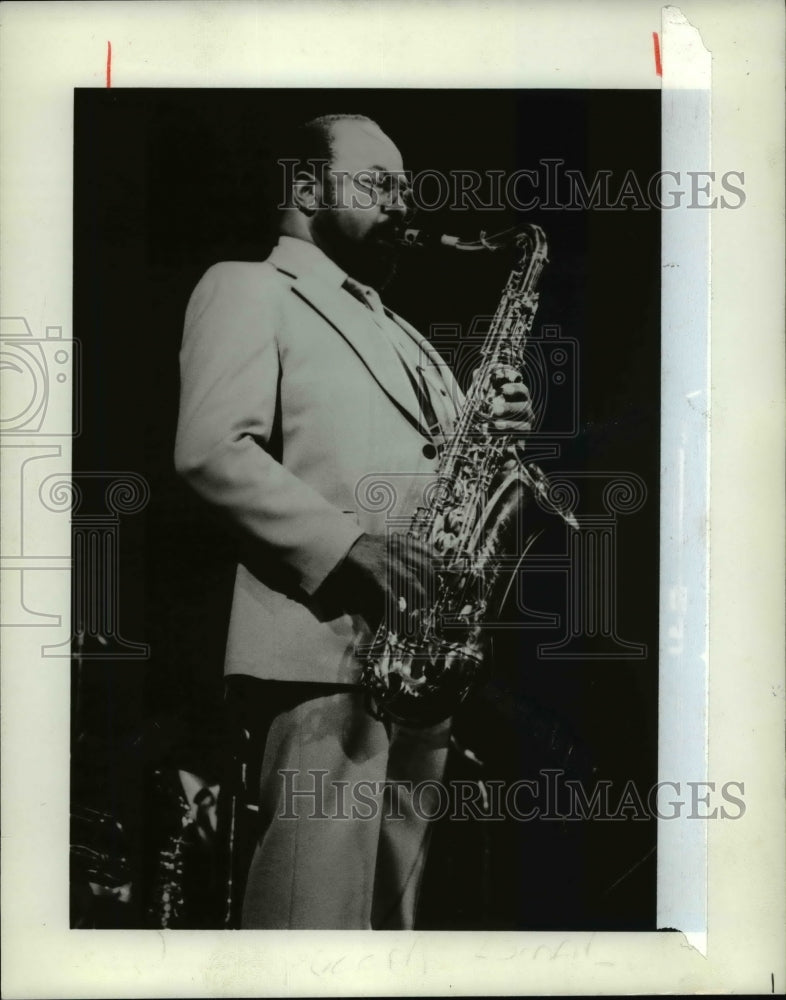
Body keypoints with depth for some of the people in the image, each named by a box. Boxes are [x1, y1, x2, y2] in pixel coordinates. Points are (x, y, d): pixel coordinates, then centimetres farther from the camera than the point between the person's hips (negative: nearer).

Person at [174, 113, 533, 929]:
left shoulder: (393, 331, 28)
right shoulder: (248, 288, 3)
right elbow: (213, 448, -12)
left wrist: (493, 433, 5)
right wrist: (347, 544, -22)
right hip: (326, 646, -8)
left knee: (389, 912, 11)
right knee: (321, 911, -10)